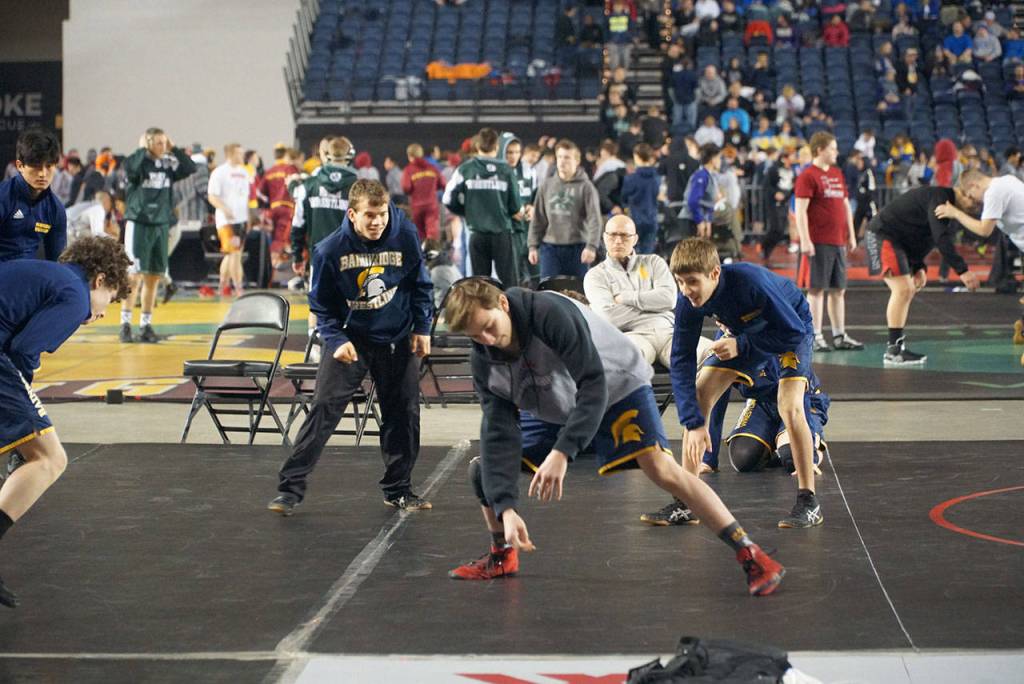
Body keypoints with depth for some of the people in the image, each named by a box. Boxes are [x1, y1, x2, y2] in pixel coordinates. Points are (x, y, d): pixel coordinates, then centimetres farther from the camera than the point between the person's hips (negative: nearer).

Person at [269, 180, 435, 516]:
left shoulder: (406, 236, -13)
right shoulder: (330, 249, -17)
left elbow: (421, 285, 3)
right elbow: (321, 304, -6)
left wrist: (422, 329, 1)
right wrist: (336, 340, -18)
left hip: (397, 339, 2)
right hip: (348, 336, -2)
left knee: (403, 413, 7)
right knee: (323, 409, -10)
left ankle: (398, 490, 22)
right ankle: (290, 488, -7)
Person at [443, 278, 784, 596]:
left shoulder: (551, 312, -33)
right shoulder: (485, 362, -15)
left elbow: (594, 386, -35)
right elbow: (499, 434, -18)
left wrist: (561, 452, -45)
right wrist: (506, 508, -29)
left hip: (617, 387, -6)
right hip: (555, 411, 6)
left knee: (661, 469, -25)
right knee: (483, 467, -2)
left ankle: (750, 555, -22)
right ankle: (502, 557, 22)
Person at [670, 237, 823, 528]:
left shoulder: (750, 281, -40)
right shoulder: (688, 303, -25)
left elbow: (794, 331, -31)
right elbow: (681, 362, -22)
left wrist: (742, 345, -35)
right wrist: (694, 423, -29)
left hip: (792, 327, -5)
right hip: (744, 331, 5)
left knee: (789, 406, -25)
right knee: (697, 395, -8)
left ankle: (808, 503, -13)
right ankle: (685, 501, -3)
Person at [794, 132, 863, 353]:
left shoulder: (837, 173, 16)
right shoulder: (808, 176, -7)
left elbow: (845, 205, 23)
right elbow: (800, 210, -13)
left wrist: (851, 234, 18)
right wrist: (805, 240, -19)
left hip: (838, 241, 7)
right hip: (818, 243, -7)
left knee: (838, 290, 10)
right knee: (816, 289, -3)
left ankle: (839, 336, 16)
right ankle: (815, 337, 1)